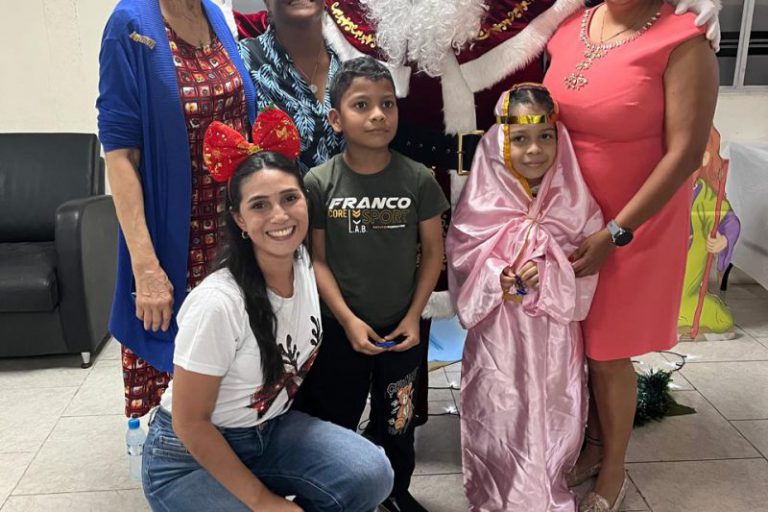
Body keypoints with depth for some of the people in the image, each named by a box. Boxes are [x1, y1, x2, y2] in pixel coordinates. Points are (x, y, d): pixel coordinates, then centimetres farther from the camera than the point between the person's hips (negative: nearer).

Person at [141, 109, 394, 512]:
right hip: (189, 458, -5)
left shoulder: (304, 264, -8)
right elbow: (190, 423, -20)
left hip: (269, 430, 5)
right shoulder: (218, 303, -29)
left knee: (371, 475, -16)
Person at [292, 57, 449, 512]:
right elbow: (317, 258, -8)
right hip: (340, 329, -1)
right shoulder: (319, 182, -11)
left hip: (401, 329, 1)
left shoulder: (418, 179, -8)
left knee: (398, 422, 18)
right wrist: (347, 319, -15)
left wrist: (414, 316, -7)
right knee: (334, 423, 14)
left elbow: (433, 250, -2)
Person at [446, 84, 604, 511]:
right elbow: (460, 255, -3)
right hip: (497, 329, -1)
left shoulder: (573, 200, -3)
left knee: (551, 409, 10)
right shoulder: (483, 201, -6)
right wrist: (495, 279, -20)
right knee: (498, 412, 7)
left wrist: (548, 274, -19)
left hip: (554, 328, 1)